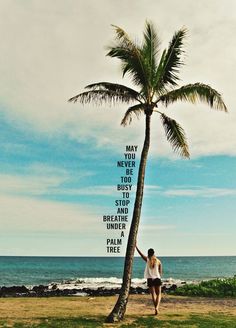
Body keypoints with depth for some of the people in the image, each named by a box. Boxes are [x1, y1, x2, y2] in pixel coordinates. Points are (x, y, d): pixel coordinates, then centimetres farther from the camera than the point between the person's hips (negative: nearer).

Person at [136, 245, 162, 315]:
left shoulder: (147, 260, -4)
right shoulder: (158, 261, 0)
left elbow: (140, 253, 4)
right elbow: (160, 272, 3)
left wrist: (136, 246, 12)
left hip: (150, 279, 0)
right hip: (157, 279, 0)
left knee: (153, 295, 9)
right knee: (159, 294, 9)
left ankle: (156, 309, 8)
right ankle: (157, 307, -11)